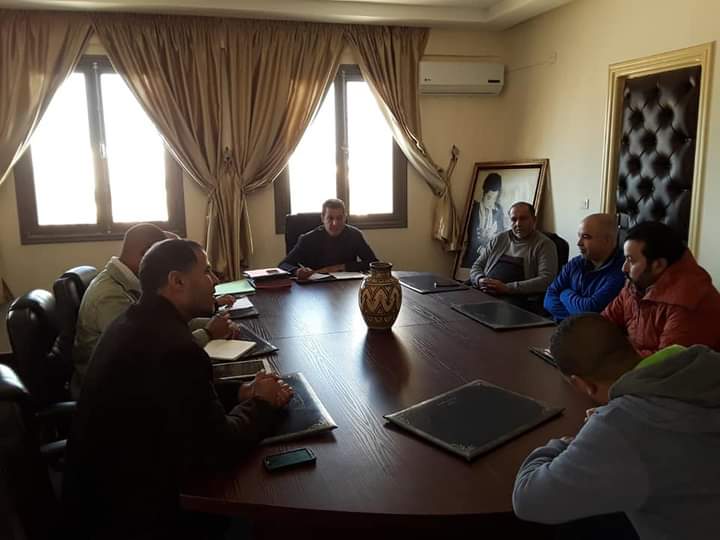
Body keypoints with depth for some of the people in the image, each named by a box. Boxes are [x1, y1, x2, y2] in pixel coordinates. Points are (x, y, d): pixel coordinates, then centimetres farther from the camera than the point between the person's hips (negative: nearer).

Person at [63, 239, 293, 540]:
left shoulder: (137, 322, 3)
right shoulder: (176, 347, -29)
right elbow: (220, 448, -23)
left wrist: (242, 395, -2)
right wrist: (261, 404, -6)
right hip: (125, 512, -9)